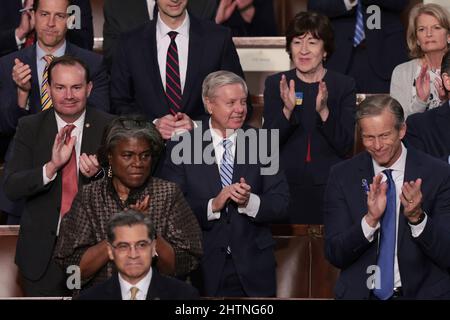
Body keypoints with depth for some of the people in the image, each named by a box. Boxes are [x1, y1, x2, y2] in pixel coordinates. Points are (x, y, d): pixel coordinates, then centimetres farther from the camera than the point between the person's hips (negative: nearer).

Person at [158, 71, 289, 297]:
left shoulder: (261, 143, 3)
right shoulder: (180, 147, -3)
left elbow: (280, 202, -2)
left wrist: (250, 202, -20)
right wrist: (212, 206, -22)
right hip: (203, 268, -2)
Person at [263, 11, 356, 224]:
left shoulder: (344, 85, 2)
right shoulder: (275, 84, 5)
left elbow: (344, 146, -5)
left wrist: (324, 111, -20)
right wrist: (287, 110, -19)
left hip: (330, 188, -1)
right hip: (286, 186, 1)